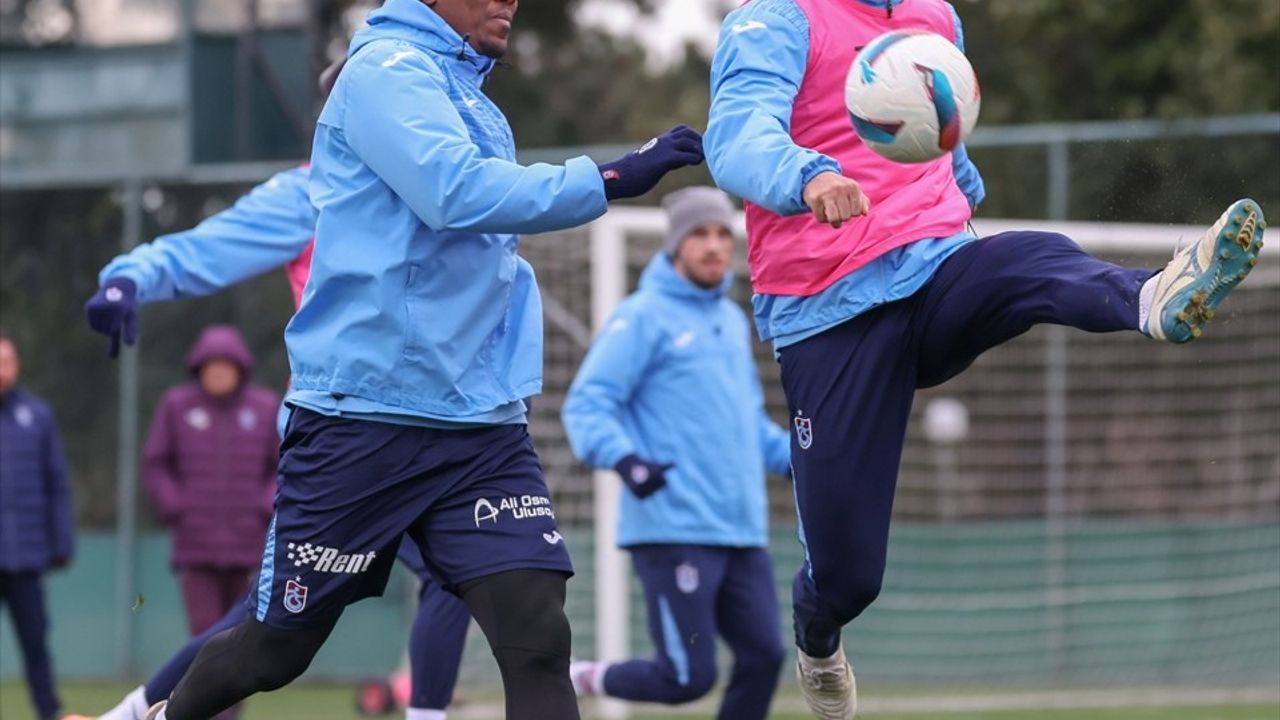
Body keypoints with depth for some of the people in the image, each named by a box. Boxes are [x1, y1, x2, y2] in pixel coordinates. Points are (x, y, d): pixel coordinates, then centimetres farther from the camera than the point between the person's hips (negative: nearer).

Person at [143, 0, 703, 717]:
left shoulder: (467, 97, 16)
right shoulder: (389, 68, -9)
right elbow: (459, 194, -24)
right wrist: (607, 179, -24)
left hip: (484, 426, 6)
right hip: (364, 422, -6)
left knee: (538, 636, -13)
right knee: (275, 650, 7)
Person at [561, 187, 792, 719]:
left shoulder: (733, 321, 20)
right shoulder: (644, 317, -5)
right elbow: (586, 404, -11)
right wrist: (624, 458, -28)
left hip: (742, 533, 7)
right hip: (673, 531, -7)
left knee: (762, 659, -2)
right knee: (689, 677, -11)